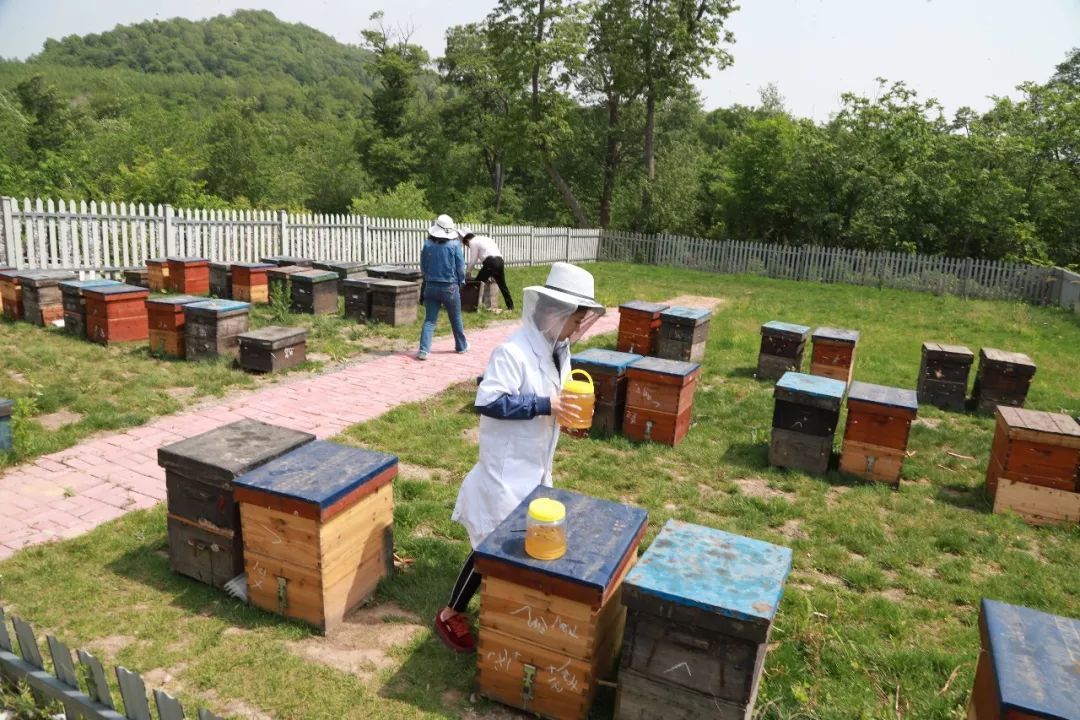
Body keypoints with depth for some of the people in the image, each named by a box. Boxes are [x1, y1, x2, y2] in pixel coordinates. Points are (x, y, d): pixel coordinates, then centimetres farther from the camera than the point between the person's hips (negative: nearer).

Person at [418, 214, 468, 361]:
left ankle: (424, 350, -9)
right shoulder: (455, 245, -11)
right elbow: (461, 267, -5)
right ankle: (461, 346, 32)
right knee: (456, 319, 16)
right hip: (450, 287, -1)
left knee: (429, 320, 4)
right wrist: (461, 282, 13)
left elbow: (423, 267, 5)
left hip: (431, 286, 1)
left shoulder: (427, 244, -5)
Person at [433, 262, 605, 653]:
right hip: (507, 467, -8)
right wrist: (545, 406, -30)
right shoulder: (513, 352, -24)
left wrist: (569, 406, -6)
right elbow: (488, 401, -30)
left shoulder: (558, 349, 4)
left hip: (536, 464, 9)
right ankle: (451, 614, 20)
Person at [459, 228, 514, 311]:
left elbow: (473, 260, 5)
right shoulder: (484, 238, 28)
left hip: (490, 263, -8)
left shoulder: (473, 242, 4)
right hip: (500, 260, 8)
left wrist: (468, 271, 19)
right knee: (502, 284, 14)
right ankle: (510, 305, 16)